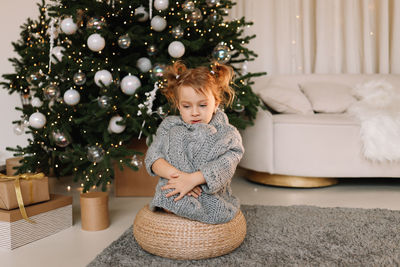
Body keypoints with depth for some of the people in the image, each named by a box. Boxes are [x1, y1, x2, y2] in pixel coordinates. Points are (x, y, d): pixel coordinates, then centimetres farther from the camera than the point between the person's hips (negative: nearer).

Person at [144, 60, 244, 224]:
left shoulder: (227, 134, 0)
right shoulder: (169, 127, 8)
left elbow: (225, 166, -18)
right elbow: (152, 156, -8)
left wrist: (192, 179, -34)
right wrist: (174, 173, -29)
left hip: (211, 199, -1)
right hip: (173, 194, 2)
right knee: (175, 135, -15)